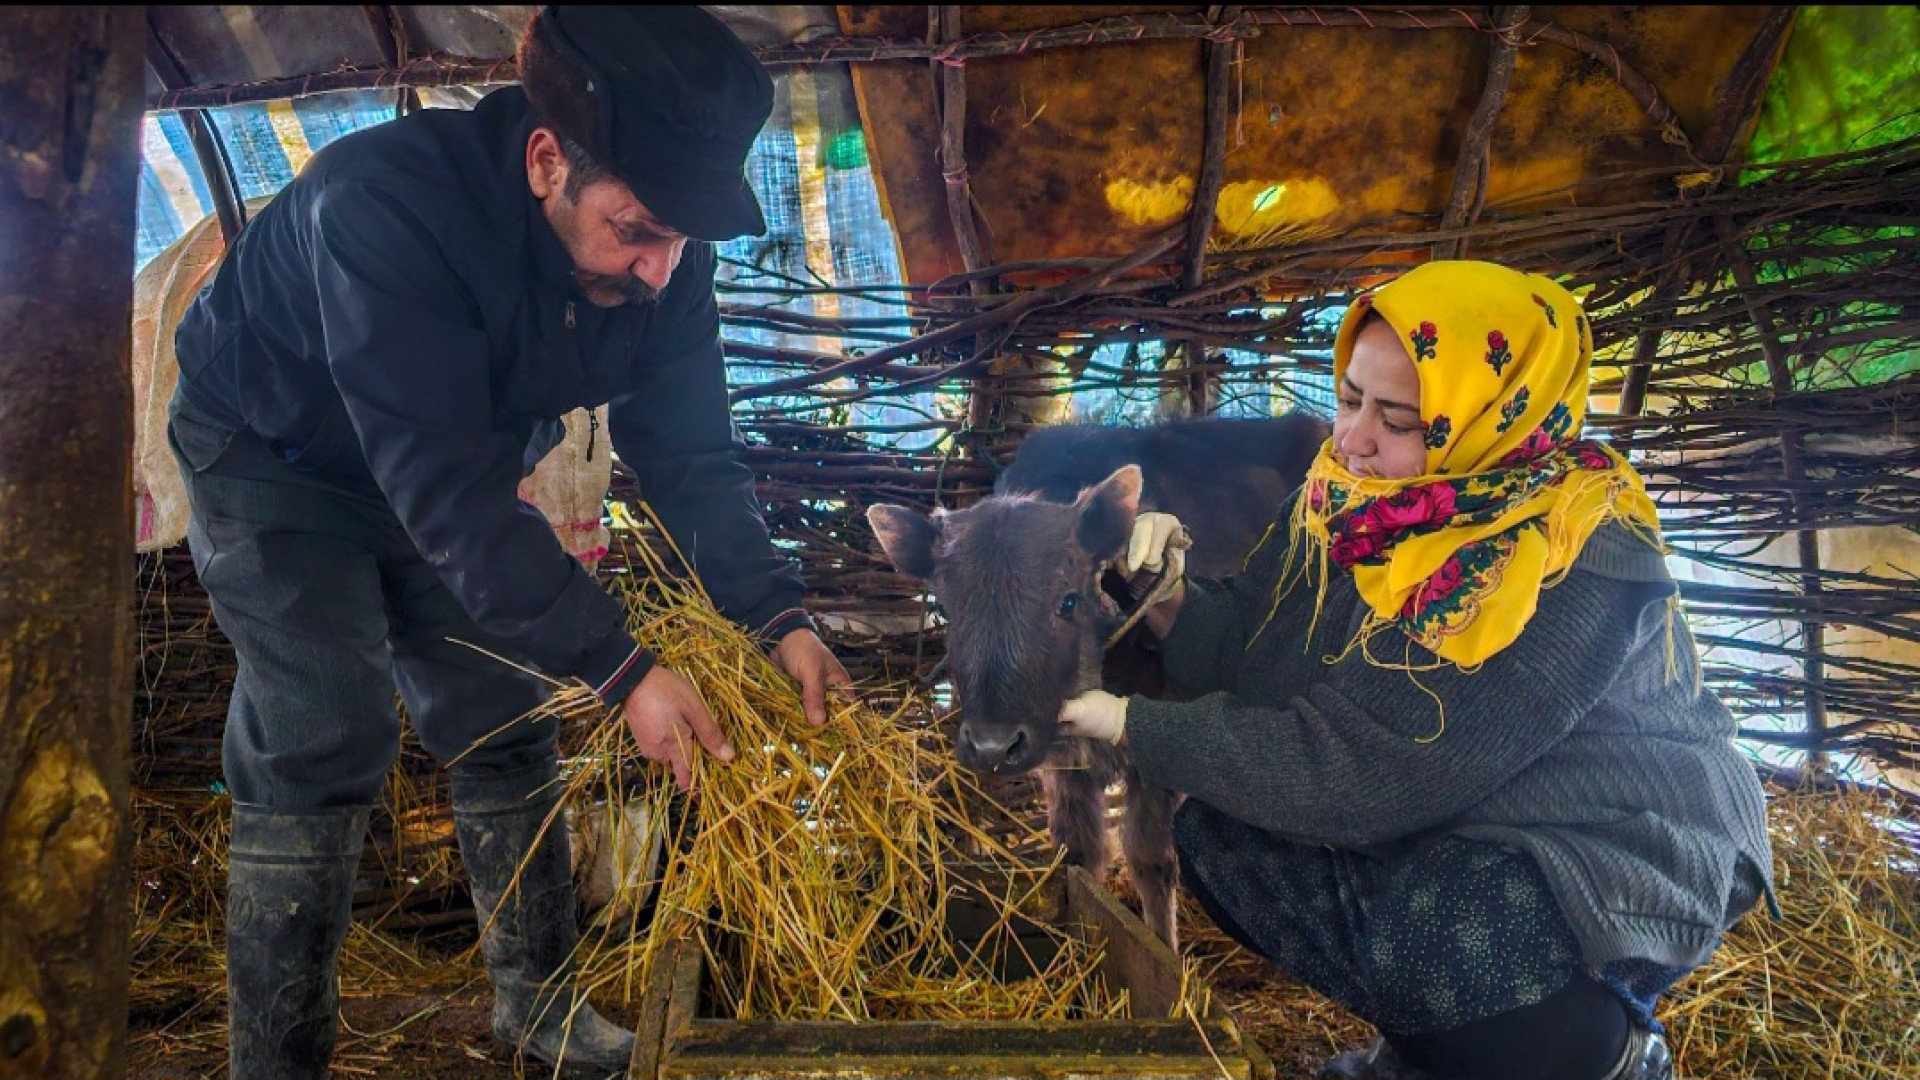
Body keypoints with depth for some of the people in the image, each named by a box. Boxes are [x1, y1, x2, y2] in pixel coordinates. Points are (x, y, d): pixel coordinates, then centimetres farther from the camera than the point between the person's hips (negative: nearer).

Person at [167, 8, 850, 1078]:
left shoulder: (661, 259, -21)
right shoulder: (384, 199, -40)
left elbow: (691, 456, -15)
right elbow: (446, 487, -43)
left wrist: (782, 618, -28)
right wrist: (622, 667, -44)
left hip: (447, 476, 5)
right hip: (273, 457, -5)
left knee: (504, 732, 5)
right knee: (320, 747, -14)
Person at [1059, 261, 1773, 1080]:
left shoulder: (1576, 562, -28)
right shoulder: (1353, 496, -7)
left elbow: (1372, 769, -30)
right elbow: (1250, 658, 1)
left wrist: (1138, 727, -24)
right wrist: (1171, 597, -21)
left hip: (1617, 851, -7)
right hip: (1443, 826, 7)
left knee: (1430, 934, -34)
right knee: (1215, 831, -10)